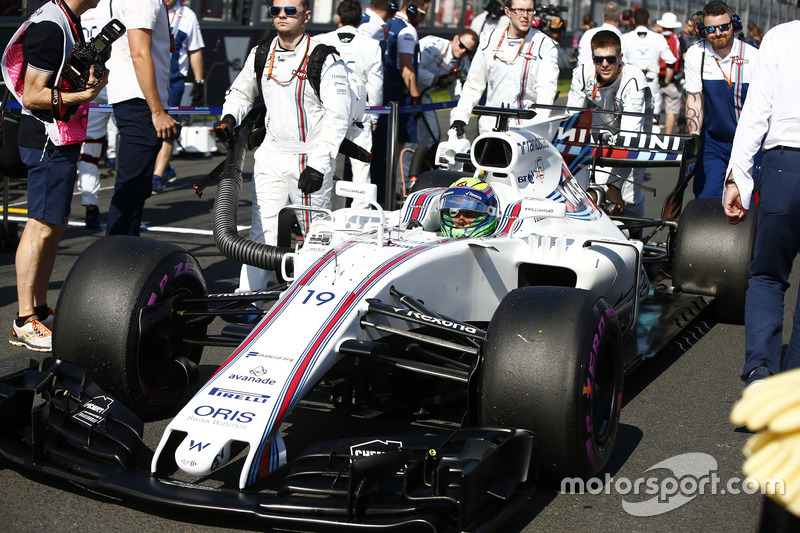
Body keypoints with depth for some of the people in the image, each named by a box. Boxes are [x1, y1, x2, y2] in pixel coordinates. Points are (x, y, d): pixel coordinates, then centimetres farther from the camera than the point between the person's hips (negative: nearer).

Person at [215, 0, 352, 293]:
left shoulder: (325, 59, -10)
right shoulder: (260, 55, 7)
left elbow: (337, 117, -13)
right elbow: (241, 93, 25)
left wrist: (318, 163, -20)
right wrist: (230, 117, 3)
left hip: (311, 159, -4)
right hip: (271, 154, 5)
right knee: (262, 229, 1)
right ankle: (247, 295, 1)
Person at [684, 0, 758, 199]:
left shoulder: (753, 57, -10)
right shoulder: (695, 55, -3)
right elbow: (694, 100, -2)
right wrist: (694, 136, -14)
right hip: (712, 142, 2)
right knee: (706, 198, -3)